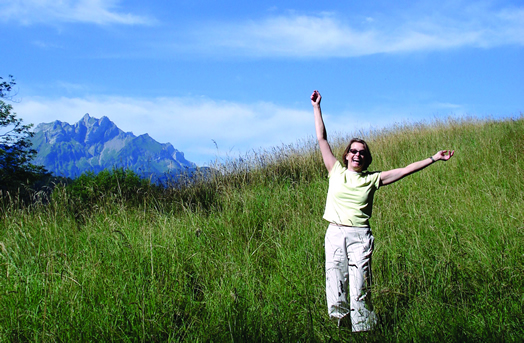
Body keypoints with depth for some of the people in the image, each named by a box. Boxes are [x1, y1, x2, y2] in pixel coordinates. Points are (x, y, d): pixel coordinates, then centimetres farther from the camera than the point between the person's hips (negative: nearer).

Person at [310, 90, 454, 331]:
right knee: (335, 291, -2)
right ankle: (344, 329, 13)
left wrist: (434, 158, 9)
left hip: (360, 236, -1)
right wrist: (316, 108, 14)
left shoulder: (371, 179, 10)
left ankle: (363, 331, 1)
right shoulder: (336, 172, 10)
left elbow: (405, 170, 10)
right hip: (335, 234, 1)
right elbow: (322, 139, 12)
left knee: (359, 290, -6)